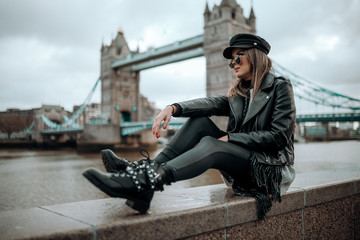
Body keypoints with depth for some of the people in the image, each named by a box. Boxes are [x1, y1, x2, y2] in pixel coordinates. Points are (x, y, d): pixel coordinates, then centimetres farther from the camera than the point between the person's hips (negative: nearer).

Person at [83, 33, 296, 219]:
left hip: (272, 170, -5)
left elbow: (278, 137, -13)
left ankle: (145, 182, -49)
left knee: (210, 144, -33)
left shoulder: (280, 87, -3)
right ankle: (148, 168, -24)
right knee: (200, 120, -11)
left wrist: (230, 138, -18)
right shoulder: (239, 94, 15)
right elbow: (212, 103, -6)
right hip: (242, 169, 6)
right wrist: (173, 108, -24)